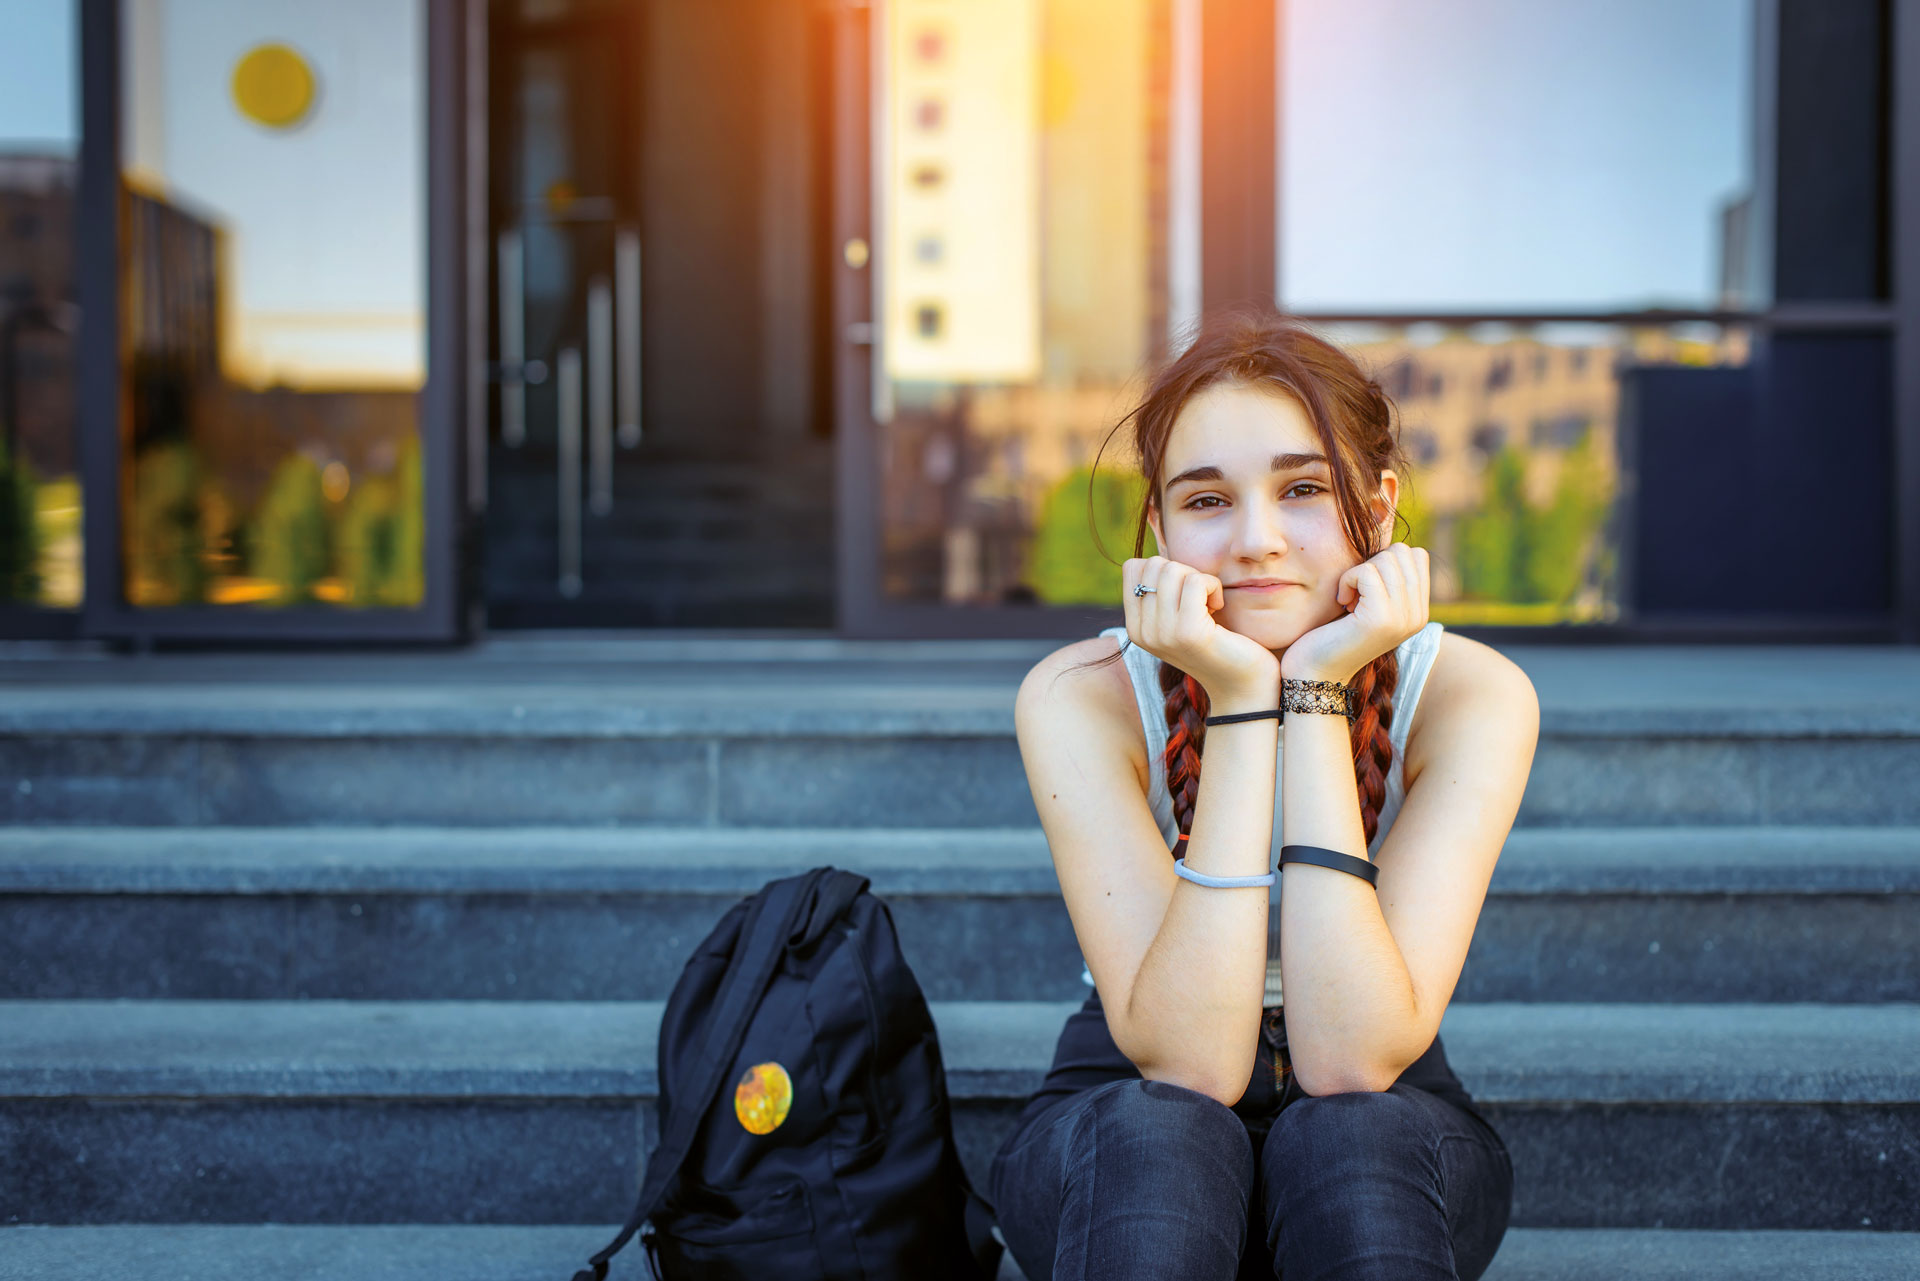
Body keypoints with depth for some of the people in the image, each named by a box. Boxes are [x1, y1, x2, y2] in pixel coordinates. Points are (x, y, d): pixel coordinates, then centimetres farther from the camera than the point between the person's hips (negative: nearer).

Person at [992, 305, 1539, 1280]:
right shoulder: (1080, 699, -18)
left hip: (1381, 1136, 1)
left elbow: (1353, 1061, -27)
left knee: (1344, 1137, -34)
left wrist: (1317, 696, -29)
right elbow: (1188, 1062, -27)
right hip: (1122, 1113, 0)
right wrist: (1242, 704, -31)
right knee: (1158, 1135, -35)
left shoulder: (1469, 696, -17)